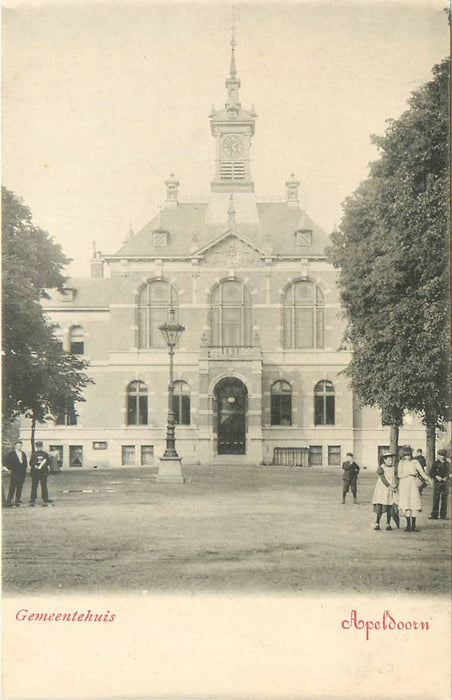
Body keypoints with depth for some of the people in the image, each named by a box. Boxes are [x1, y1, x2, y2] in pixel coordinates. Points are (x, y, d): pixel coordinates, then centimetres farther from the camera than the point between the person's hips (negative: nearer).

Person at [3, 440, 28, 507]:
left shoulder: (23, 454, 14)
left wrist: (25, 468, 10)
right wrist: (9, 468, -7)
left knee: (19, 487, 4)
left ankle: (17, 501, 8)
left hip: (22, 473, 5)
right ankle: (9, 501, -3)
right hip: (14, 473, -5)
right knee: (12, 487, -6)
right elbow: (5, 461, -4)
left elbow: (25, 462, 24)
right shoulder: (10, 453, -3)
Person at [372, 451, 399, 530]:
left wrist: (395, 485, -14)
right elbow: (383, 478, -12)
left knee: (390, 507, -1)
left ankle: (388, 524, 7)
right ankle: (377, 524, -3)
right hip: (382, 489, -4)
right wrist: (389, 486, -20)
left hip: (392, 490, 4)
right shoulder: (381, 468, -3)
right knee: (380, 507, -8)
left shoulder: (393, 468, 11)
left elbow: (395, 478, 5)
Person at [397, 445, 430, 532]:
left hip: (413, 485, 0)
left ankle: (413, 525, 1)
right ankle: (408, 525, 8)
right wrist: (410, 473, -12)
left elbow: (421, 472, -1)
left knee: (414, 505, -7)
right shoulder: (401, 463, 6)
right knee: (406, 505, -1)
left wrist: (428, 479, -13)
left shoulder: (415, 462, 5)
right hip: (403, 486, 0)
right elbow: (399, 475, -2)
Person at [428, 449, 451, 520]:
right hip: (437, 483, -1)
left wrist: (446, 478, -9)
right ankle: (434, 515, 2)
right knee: (436, 499, -2)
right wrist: (437, 477, -16)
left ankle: (443, 516, 9)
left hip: (445, 483, 1)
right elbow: (431, 473, 1)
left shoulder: (447, 463, 6)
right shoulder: (436, 463, 4)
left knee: (444, 499, 4)